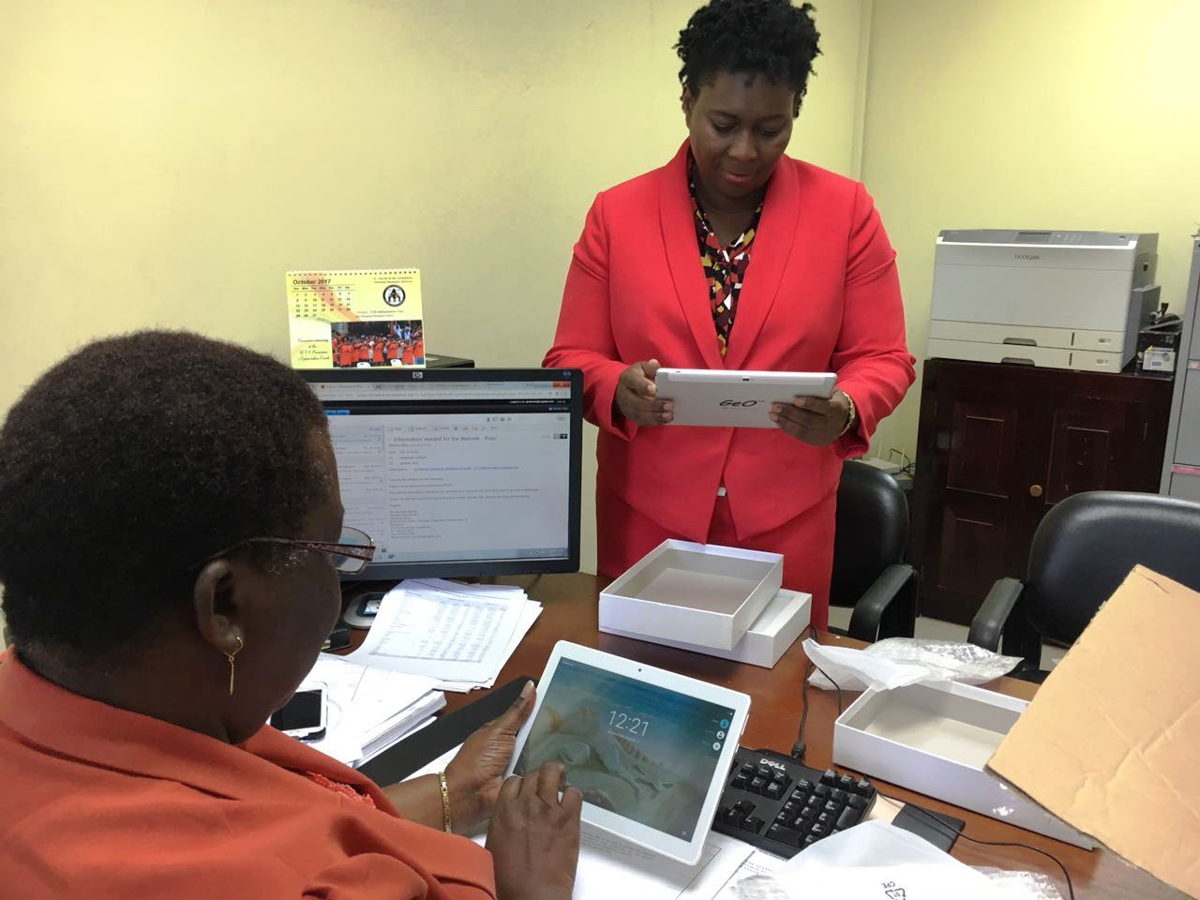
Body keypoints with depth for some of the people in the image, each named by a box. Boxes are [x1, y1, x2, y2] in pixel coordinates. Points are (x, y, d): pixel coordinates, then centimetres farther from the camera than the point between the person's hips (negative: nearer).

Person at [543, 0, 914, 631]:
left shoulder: (845, 213, -1)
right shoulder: (616, 215, 0)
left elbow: (881, 360, 1)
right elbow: (572, 360, 1)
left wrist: (845, 413, -21)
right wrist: (619, 390, -20)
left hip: (786, 524, 0)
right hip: (646, 516, 1)